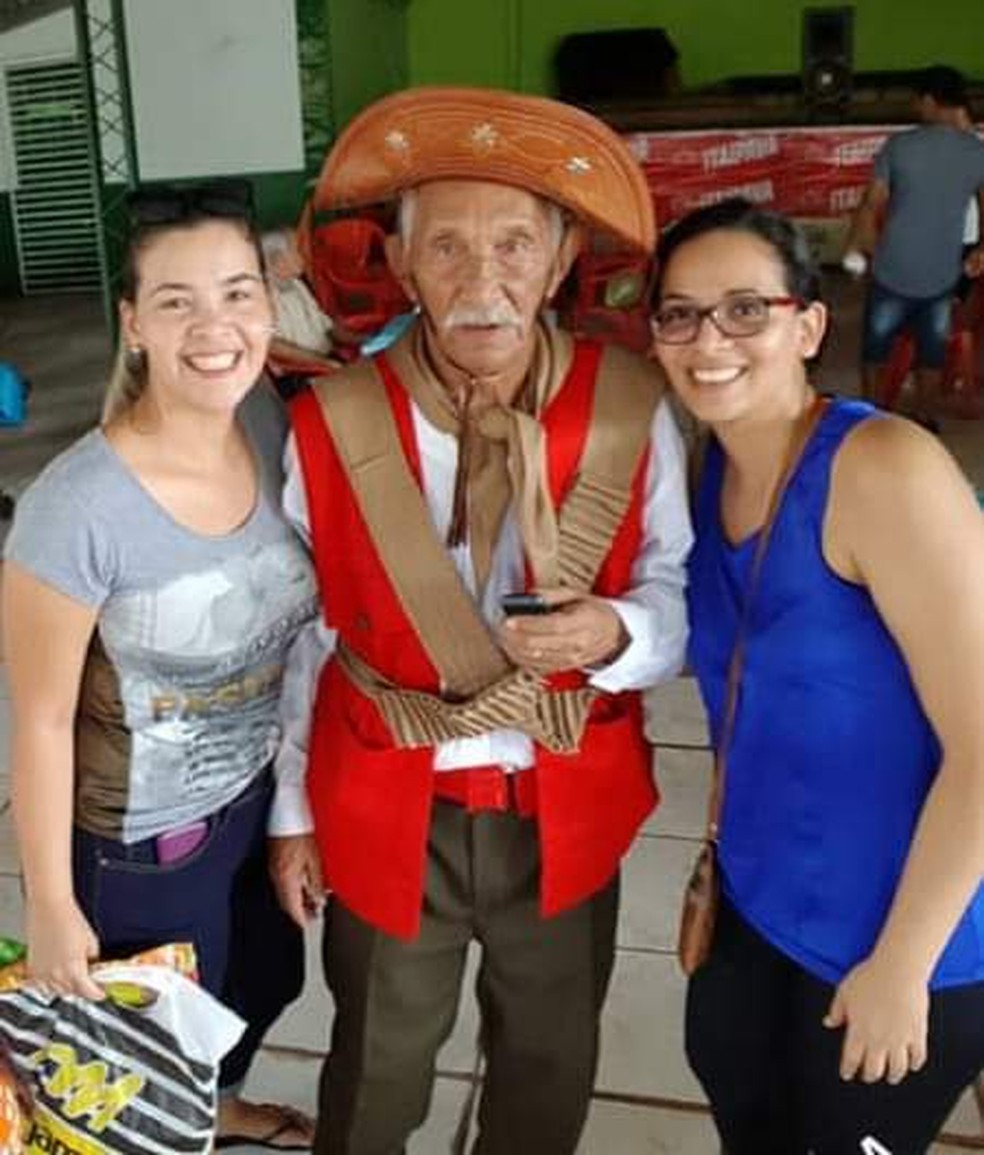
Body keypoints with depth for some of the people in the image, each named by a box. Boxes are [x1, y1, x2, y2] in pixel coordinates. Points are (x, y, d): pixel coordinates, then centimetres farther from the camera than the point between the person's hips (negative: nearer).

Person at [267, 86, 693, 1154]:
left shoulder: (630, 410, -12)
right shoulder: (331, 424, -14)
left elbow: (681, 597, -6)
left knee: (551, 1067, 26)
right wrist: (291, 810, 4)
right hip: (388, 812, 0)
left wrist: (615, 633, -30)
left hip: (566, 811, 1)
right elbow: (303, 633, -4)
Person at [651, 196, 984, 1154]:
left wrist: (899, 965, -16)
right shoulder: (712, 465, -3)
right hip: (758, 901, 7)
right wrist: (724, 847, 8)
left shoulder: (883, 469, -25)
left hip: (900, 930, -6)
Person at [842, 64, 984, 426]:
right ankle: (924, 422, 29)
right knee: (932, 352, 17)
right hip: (942, 275, 2)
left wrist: (853, 247, 8)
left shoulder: (899, 145, -12)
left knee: (876, 344, 17)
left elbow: (871, 204, -7)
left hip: (893, 271, -2)